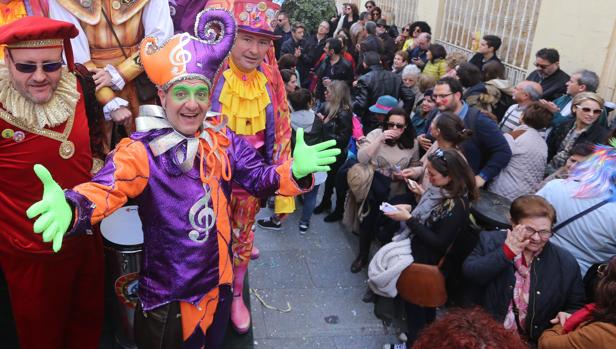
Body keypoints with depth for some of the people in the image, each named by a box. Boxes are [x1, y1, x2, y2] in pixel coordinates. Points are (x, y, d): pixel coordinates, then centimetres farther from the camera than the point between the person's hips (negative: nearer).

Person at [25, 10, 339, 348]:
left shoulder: (222, 139, -3)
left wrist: (295, 170, -28)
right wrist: (68, 209, -56)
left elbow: (259, 177, -6)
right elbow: (104, 189, -33)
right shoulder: (140, 150, -18)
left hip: (218, 279, 5)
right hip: (167, 294, -4)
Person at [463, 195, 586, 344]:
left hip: (535, 342, 4)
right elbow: (468, 274, -13)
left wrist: (568, 315, -10)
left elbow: (577, 308, 12)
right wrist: (506, 252, -18)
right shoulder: (491, 241, 0)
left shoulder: (567, 262, 3)